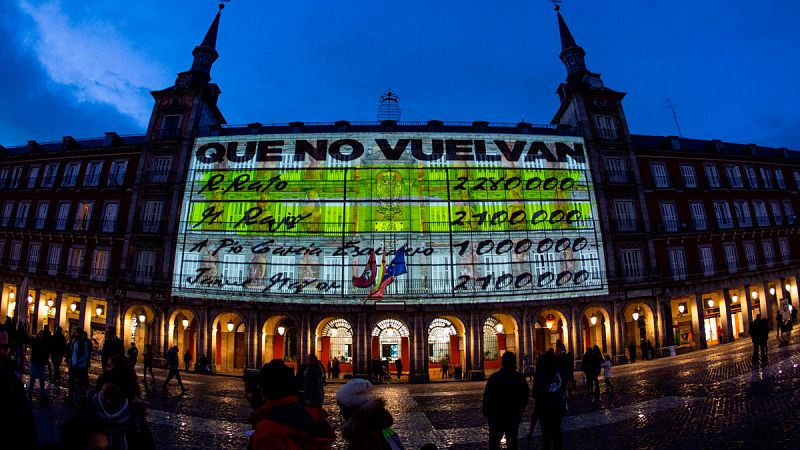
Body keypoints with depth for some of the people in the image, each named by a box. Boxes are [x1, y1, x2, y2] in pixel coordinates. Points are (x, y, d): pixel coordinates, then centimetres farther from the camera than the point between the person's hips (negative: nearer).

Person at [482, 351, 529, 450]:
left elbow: (487, 396, -11)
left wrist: (486, 412, 0)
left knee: (494, 441, 10)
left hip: (496, 415, -2)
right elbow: (526, 394, 6)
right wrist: (520, 410, 16)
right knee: (512, 440, 14)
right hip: (514, 415, 2)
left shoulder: (493, 377, -13)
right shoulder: (520, 377, -4)